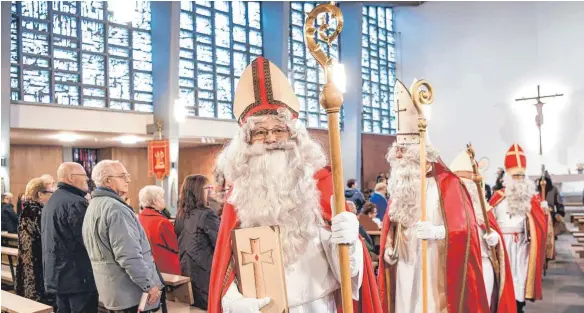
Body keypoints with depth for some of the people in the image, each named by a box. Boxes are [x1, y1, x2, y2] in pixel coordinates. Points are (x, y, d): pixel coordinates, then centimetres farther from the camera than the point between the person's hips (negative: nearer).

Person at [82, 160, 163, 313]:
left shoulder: (93, 206, 13)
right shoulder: (115, 208, -19)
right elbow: (129, 255, -25)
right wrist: (149, 285, -19)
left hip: (111, 290, 10)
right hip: (130, 292, -10)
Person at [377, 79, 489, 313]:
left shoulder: (447, 182, -8)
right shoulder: (400, 184, 12)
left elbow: (465, 226, -12)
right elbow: (390, 224, 18)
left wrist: (437, 231, -27)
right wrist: (388, 246, 3)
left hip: (435, 267, -5)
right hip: (405, 266, 6)